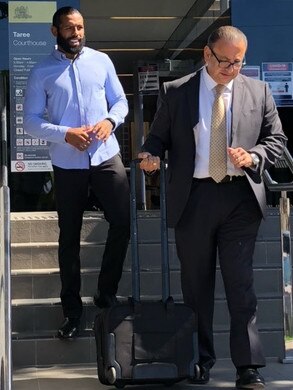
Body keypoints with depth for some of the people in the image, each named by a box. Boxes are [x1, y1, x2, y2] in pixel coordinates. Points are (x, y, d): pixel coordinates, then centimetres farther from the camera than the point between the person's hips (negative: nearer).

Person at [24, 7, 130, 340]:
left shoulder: (101, 61, 5)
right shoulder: (42, 72, -1)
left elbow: (120, 101, 10)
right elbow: (31, 121, -3)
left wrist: (110, 121, -11)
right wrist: (66, 134, -18)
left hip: (107, 157, 2)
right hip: (68, 164, -2)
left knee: (123, 222, -1)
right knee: (69, 237, 7)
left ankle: (106, 293, 20)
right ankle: (71, 307, 19)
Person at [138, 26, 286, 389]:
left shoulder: (258, 92, 7)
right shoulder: (174, 92, 4)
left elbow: (276, 139, 10)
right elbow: (158, 136, 9)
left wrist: (253, 157, -10)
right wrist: (151, 155, -13)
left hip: (241, 198, 0)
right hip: (193, 198, 1)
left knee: (241, 283, -4)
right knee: (196, 283, 10)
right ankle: (200, 359, 22)